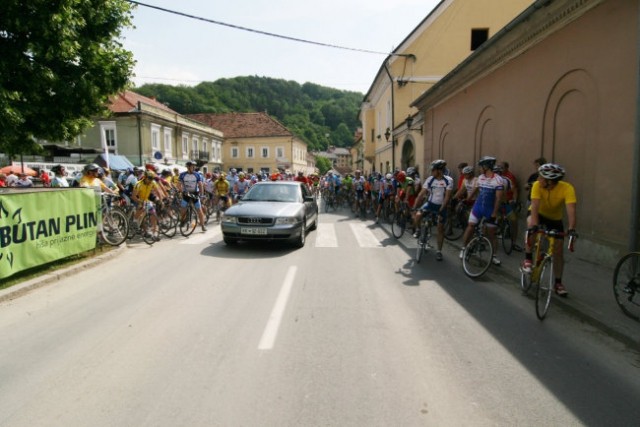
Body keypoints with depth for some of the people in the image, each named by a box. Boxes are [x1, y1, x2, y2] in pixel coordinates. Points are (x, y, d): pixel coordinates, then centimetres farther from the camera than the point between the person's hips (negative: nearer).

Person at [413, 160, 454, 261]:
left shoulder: (448, 180, -16)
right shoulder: (429, 179, -10)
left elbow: (447, 197, -18)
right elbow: (421, 194, -11)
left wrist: (441, 210, -25)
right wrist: (414, 206, -19)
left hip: (441, 206, -1)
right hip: (430, 203, 2)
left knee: (440, 229, 1)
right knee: (418, 215, -27)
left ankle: (439, 251, 15)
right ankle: (418, 230, 5)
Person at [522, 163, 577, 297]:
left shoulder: (567, 188, -31)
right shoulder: (537, 185, -31)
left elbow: (571, 209, -40)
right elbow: (535, 206, -39)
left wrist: (571, 229, -53)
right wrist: (534, 225, -52)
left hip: (555, 218, 1)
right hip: (539, 213, -1)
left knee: (558, 249, 0)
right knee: (530, 223, -37)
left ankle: (558, 283, 18)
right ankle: (528, 259, -21)